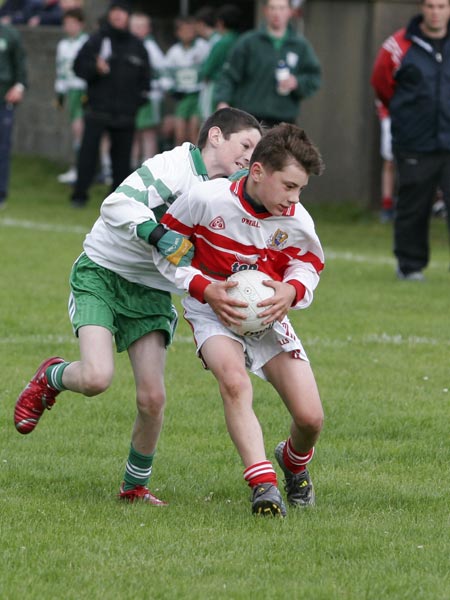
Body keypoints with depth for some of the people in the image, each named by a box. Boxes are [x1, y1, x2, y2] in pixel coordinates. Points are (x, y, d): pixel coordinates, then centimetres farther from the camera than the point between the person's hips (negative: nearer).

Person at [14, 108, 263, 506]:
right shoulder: (174, 168, -18)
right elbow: (117, 205, -30)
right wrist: (158, 235, -41)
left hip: (151, 293, 6)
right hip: (102, 275, -6)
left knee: (152, 398, -8)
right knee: (96, 378, -24)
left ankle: (135, 487, 14)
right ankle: (50, 378, 12)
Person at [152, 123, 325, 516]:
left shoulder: (296, 221, -13)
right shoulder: (205, 199, -21)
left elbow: (309, 263, 8)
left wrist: (292, 291, -15)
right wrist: (204, 288, -20)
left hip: (268, 315, 3)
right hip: (214, 311, -3)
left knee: (310, 418, -6)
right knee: (234, 380, -35)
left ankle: (295, 463, 31)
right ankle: (263, 484, -38)